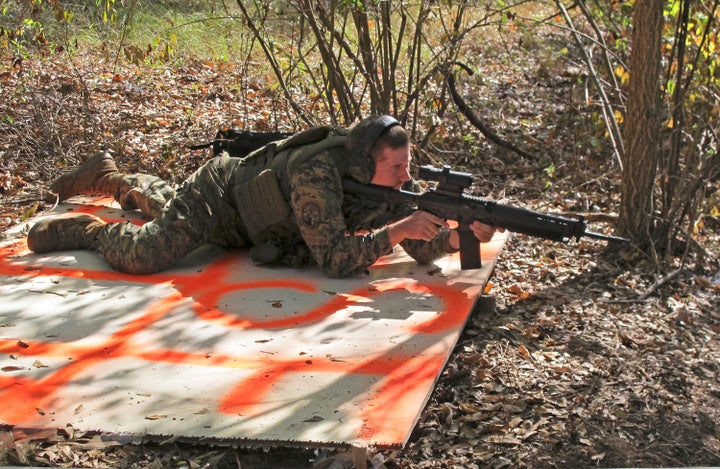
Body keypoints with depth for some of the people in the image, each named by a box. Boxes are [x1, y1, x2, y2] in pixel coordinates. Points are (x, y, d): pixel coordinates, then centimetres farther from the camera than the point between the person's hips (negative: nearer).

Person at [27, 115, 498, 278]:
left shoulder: (392, 180, -23)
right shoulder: (318, 173, -44)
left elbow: (422, 247, -22)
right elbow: (334, 260, -45)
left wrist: (459, 234, -41)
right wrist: (395, 231, -49)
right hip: (220, 191, -7)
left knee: (166, 205, 33)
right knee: (144, 256, -25)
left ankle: (111, 177, 59)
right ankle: (90, 229, 6)